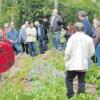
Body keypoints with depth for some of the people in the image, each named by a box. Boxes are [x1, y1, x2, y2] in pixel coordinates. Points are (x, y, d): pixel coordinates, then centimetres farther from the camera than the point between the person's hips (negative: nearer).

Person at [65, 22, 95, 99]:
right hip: (84, 65, 3)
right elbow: (92, 52, 6)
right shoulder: (89, 39, 0)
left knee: (69, 80, 12)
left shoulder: (72, 37, -10)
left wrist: (66, 61, 0)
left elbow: (68, 51, -12)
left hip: (73, 64, -3)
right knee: (82, 82, 11)